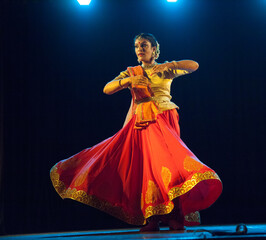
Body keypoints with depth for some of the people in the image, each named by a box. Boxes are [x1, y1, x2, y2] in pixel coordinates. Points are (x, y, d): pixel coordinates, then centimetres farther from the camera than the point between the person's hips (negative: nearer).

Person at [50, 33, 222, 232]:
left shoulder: (165, 70, 11)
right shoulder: (131, 72, 16)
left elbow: (194, 65, 0)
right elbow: (107, 89, 4)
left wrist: (169, 65, -14)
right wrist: (128, 80, -14)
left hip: (162, 121, -3)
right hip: (140, 124, 3)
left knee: (163, 162, -19)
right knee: (143, 166, -6)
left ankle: (175, 217, -17)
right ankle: (152, 220, -4)